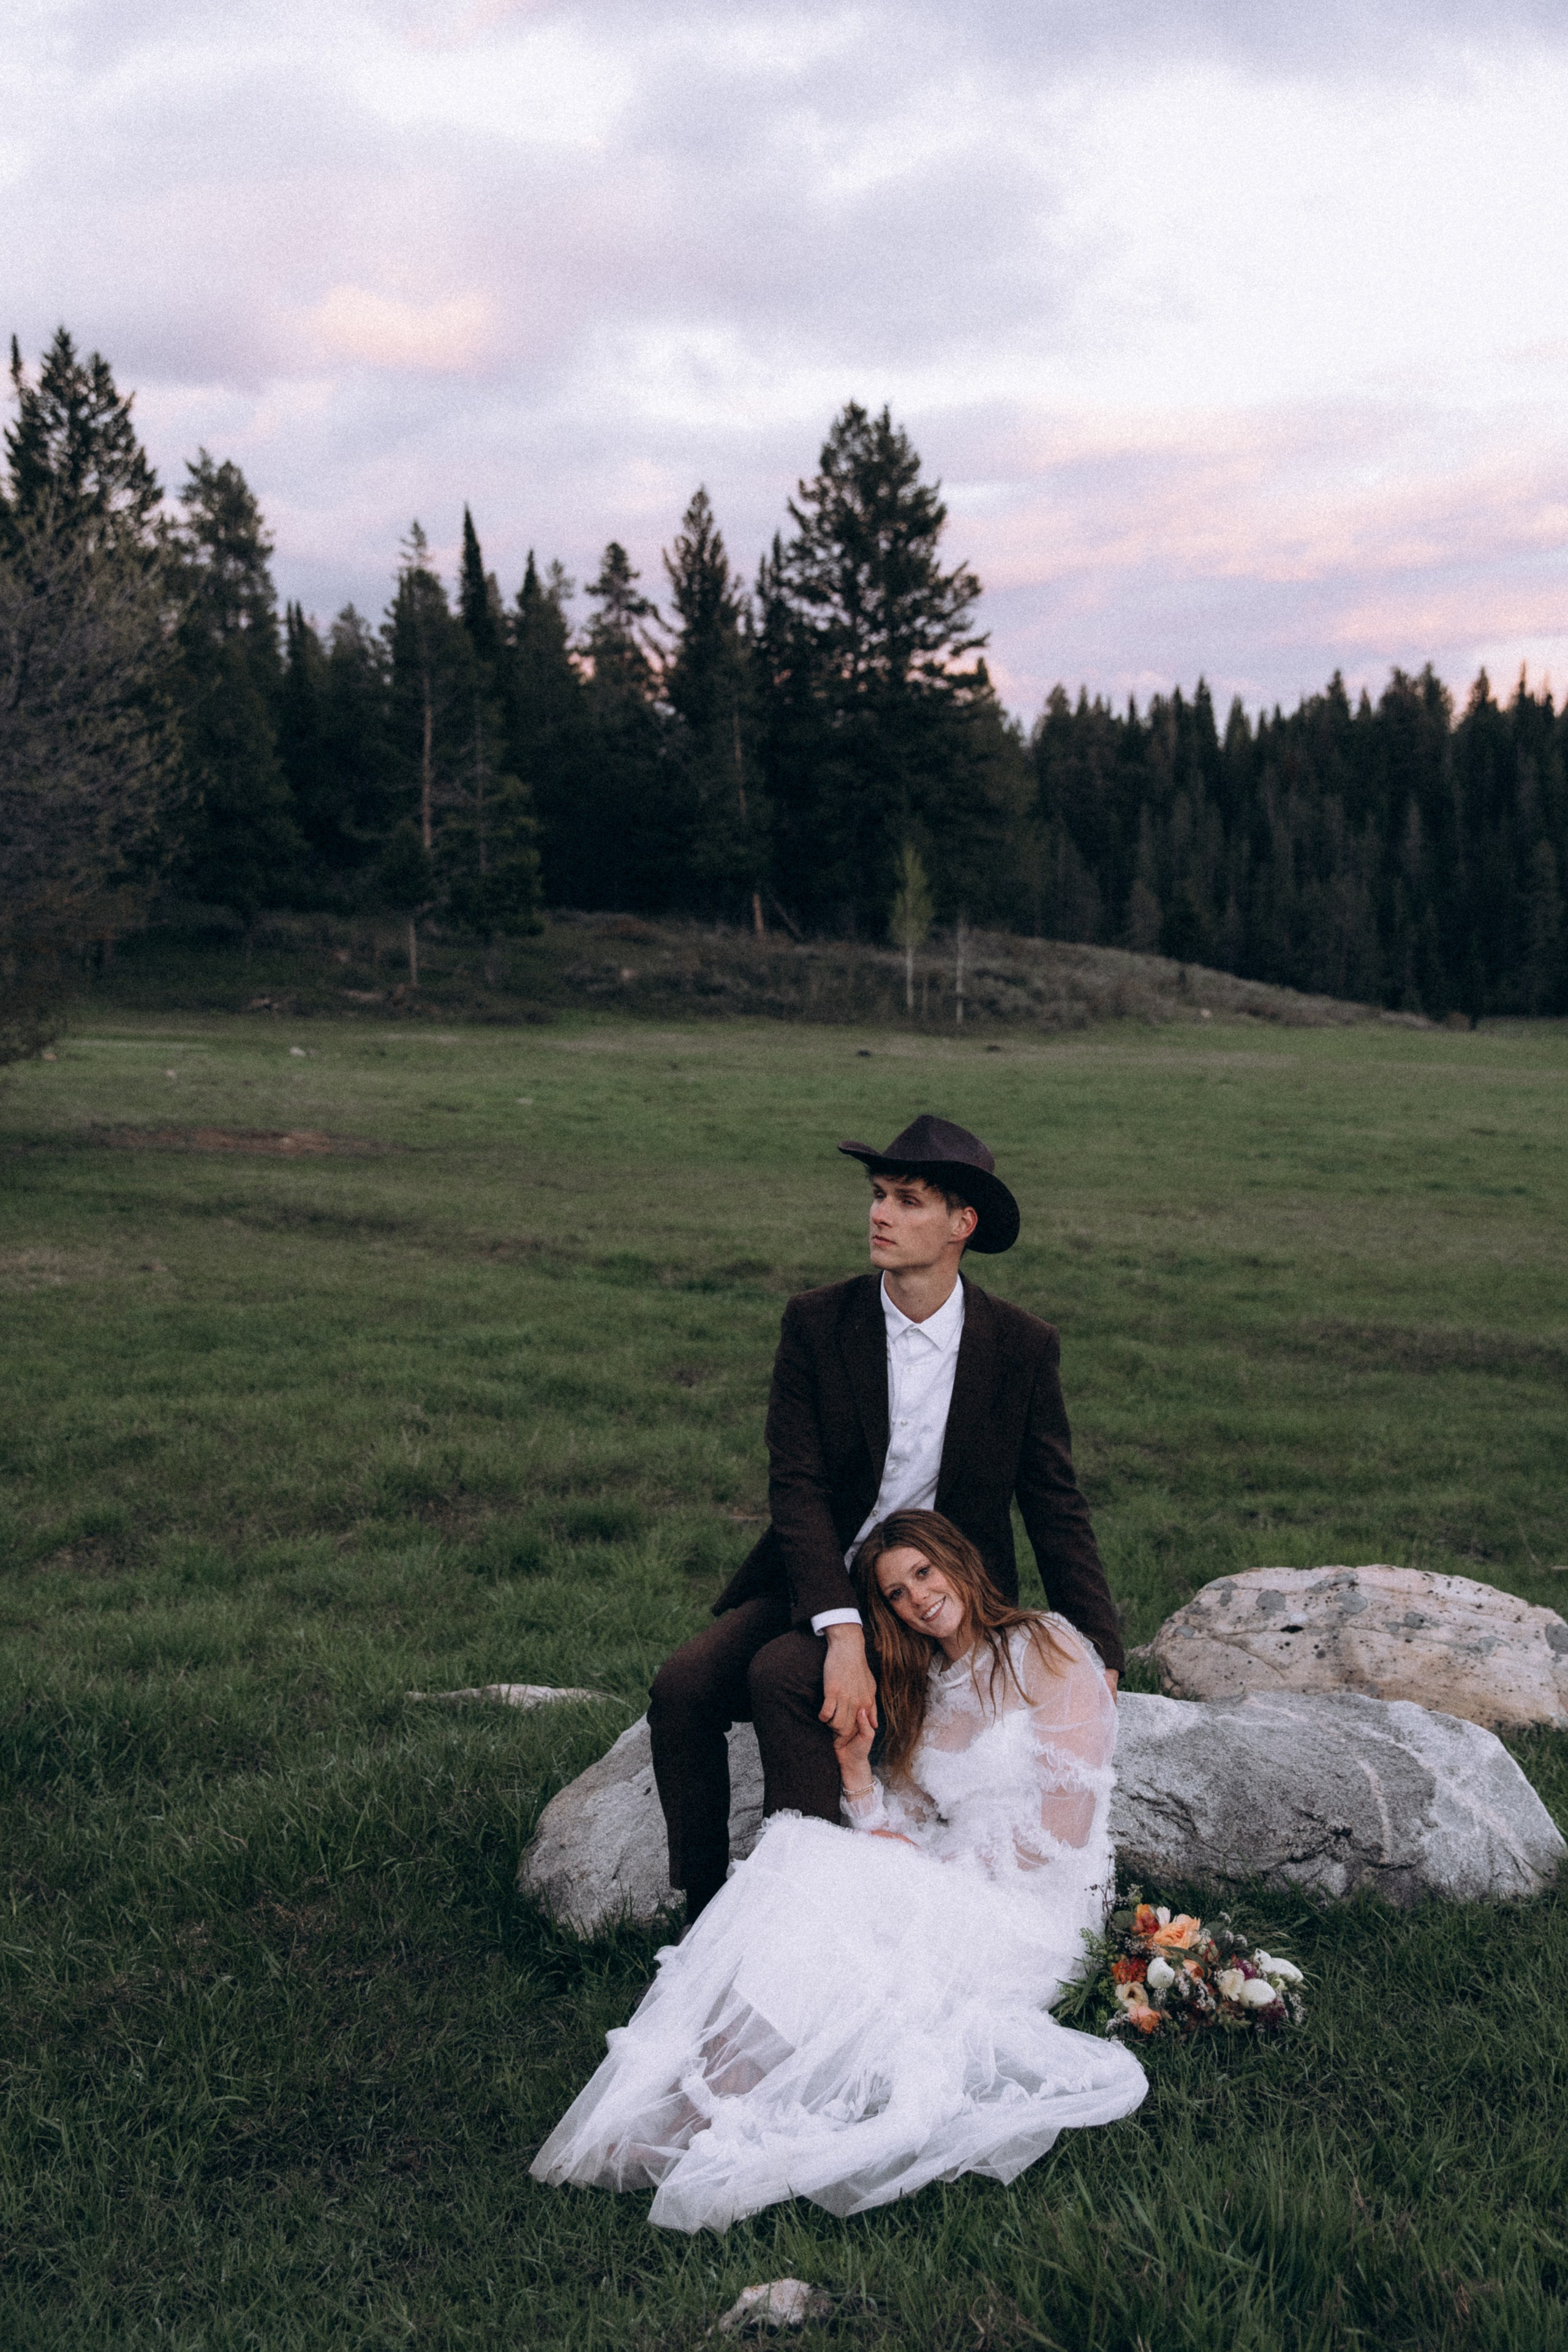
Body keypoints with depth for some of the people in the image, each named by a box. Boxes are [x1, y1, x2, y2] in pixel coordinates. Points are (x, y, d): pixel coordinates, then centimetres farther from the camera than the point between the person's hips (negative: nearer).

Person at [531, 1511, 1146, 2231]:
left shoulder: (1047, 1652, 1)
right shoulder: (920, 1691, 20)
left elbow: (1066, 1826, -8)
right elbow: (900, 1840, 12)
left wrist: (946, 1866, -10)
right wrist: (855, 1767, -2)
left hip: (1033, 1906, -5)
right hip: (950, 1897, 5)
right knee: (810, 1867, -25)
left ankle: (705, 2122, -35)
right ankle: (694, 2112, -37)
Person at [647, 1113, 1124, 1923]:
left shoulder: (1022, 1347, -6)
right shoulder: (816, 1323, -5)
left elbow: (1056, 1508, 1)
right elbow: (795, 1488, -13)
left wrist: (1100, 1664, -4)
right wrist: (843, 1634, -28)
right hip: (813, 1586, 3)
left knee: (781, 1676, -30)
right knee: (683, 1685, -21)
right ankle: (704, 1919, -9)